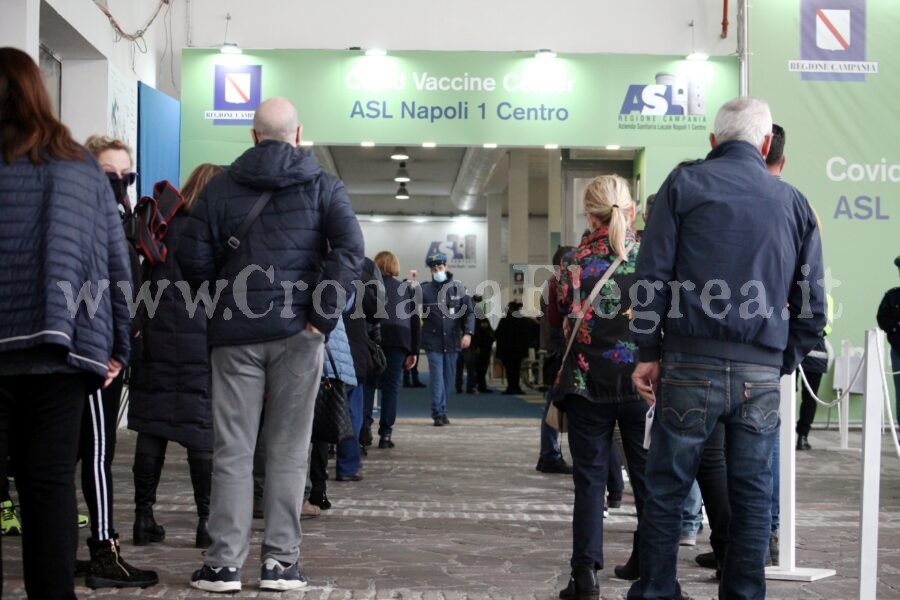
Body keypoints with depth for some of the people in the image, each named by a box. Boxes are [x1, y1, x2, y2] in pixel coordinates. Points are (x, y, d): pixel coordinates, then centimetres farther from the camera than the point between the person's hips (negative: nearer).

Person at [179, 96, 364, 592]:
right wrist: (322, 315, -9)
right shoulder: (323, 186, 4)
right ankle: (281, 561, 7)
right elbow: (350, 250, -10)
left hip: (236, 332, 0)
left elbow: (193, 259, -2)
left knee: (232, 450, 4)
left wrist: (223, 304, 10)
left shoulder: (221, 186, 5)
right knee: (288, 450, 6)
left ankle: (224, 563, 4)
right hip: (296, 331, 0)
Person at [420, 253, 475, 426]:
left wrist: (468, 333, -11)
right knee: (437, 377, -8)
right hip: (433, 341, -2)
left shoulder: (458, 288, 4)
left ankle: (440, 410, 24)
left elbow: (469, 312, 2)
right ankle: (439, 413, -6)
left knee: (449, 377, 11)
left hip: (452, 341, 3)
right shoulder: (424, 289, 0)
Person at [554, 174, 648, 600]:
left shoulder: (575, 262, -4)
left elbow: (565, 320, 2)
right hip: (643, 384, 0)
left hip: (589, 384, 0)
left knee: (590, 480, 6)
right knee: (649, 479, 8)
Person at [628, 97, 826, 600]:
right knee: (753, 494, 10)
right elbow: (813, 304, 9)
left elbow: (653, 275, -2)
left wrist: (649, 353, 3)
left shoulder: (685, 183, 5)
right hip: (762, 372, 2)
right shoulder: (794, 201, 12)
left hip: (691, 363, -2)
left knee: (667, 488, 6)